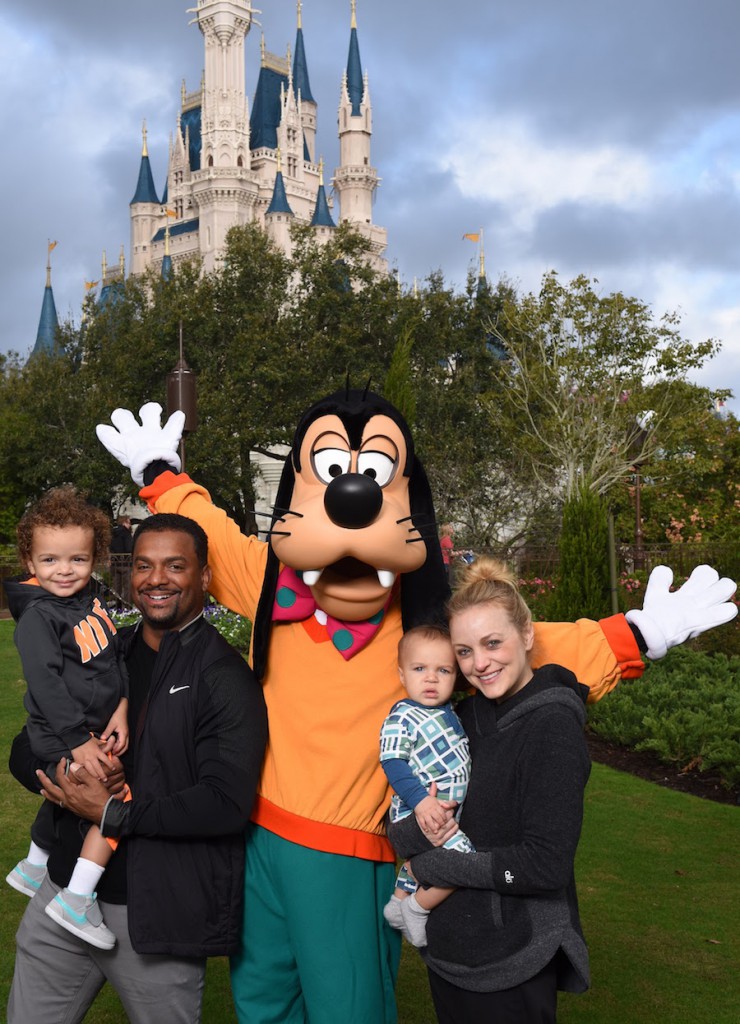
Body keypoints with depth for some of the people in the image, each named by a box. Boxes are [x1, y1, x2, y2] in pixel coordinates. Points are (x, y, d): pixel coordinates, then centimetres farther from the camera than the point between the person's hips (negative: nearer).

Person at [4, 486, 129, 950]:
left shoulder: (92, 602, 4)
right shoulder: (37, 615, -18)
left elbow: (114, 658, 7)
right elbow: (46, 684, -22)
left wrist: (121, 708, -6)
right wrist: (78, 741, -24)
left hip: (98, 730, 9)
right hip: (62, 737, -9)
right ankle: (76, 899, -12)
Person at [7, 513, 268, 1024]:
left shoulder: (226, 678, -11)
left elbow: (227, 803, -19)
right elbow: (25, 751, 11)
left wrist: (115, 815, -17)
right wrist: (65, 770, -12)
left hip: (157, 914, -5)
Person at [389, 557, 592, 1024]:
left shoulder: (553, 726, -18)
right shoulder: (467, 715, 1)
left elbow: (546, 864, -22)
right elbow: (397, 823, 1)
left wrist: (434, 866, -15)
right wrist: (414, 830, -21)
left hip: (511, 966, -6)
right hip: (448, 949, 6)